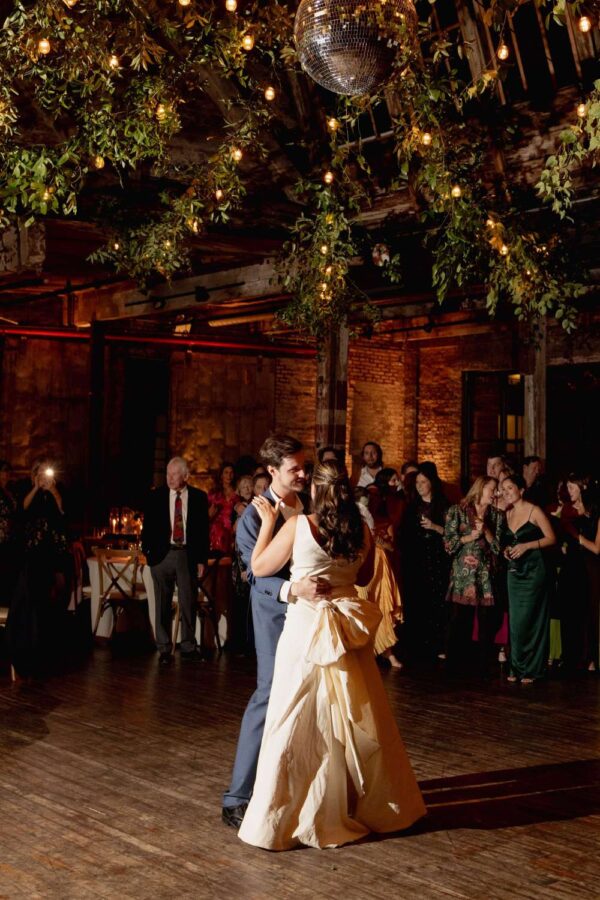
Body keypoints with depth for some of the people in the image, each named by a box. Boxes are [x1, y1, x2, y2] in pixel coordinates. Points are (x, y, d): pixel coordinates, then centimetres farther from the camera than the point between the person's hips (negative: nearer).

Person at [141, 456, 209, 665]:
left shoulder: (199, 497, 2)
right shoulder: (156, 496, 3)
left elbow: (204, 529, 3)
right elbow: (148, 526, 7)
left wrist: (202, 559, 0)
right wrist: (147, 552, -1)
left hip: (188, 555, 0)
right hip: (162, 554, 0)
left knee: (188, 603, 6)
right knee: (163, 605, 4)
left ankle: (188, 647, 18)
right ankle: (164, 649, 11)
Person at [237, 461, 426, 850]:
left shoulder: (298, 525, -12)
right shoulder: (362, 531, 1)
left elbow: (260, 567, -3)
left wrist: (268, 523, 6)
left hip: (306, 626, -4)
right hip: (349, 628, 4)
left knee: (298, 725, 2)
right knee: (358, 719, 16)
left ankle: (280, 819, 8)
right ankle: (375, 805, 30)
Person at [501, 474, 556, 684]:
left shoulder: (535, 511, -8)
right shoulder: (508, 513, 11)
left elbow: (551, 538, -10)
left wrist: (527, 545, -19)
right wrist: (507, 549, 2)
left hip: (533, 570, -6)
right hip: (514, 570, 6)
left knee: (530, 619, -5)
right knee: (515, 619, 6)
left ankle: (532, 669, 4)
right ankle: (517, 667, 14)